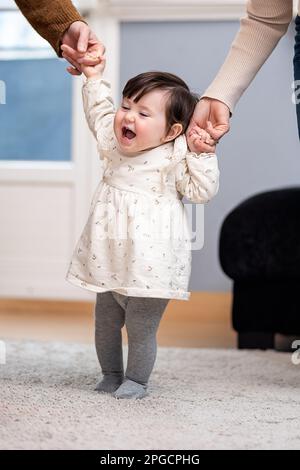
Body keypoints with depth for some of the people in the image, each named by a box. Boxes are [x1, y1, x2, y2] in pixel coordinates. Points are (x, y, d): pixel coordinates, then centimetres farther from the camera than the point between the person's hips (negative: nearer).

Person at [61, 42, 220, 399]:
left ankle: (136, 381, 19)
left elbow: (202, 192, -12)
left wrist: (202, 154, -19)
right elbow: (99, 113, 23)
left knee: (141, 330, 0)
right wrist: (94, 78, 21)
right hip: (109, 264, 6)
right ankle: (110, 375, 34)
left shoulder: (174, 158, -10)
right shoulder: (114, 145, 5)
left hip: (149, 266, -6)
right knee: (105, 323, 17)